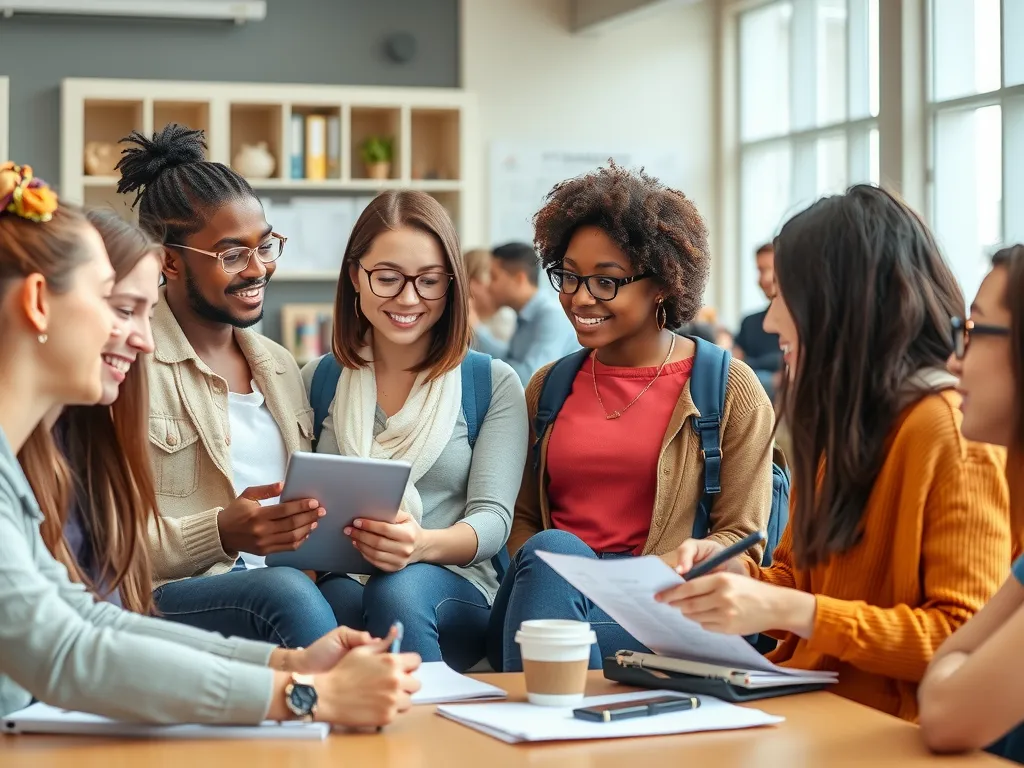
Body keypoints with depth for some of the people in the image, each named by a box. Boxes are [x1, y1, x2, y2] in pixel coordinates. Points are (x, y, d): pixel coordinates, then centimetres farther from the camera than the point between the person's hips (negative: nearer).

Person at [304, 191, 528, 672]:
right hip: (339, 582, 1)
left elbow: (492, 519, -3)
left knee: (397, 591, -36)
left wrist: (423, 543, -26)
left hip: (457, 591, -1)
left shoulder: (494, 384, 8)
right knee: (342, 597, -35)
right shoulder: (319, 381, 15)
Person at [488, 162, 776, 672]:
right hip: (543, 586, 4)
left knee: (550, 554, -32)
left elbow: (740, 536, 1)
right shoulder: (549, 386, 20)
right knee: (547, 554, -32)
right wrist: (544, 569, -6)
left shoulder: (730, 390, 6)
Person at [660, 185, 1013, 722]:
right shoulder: (838, 421, 14)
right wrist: (735, 573, -1)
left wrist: (788, 610, -22)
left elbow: (968, 640, -17)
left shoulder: (951, 431, -13)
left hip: (880, 725, -8)